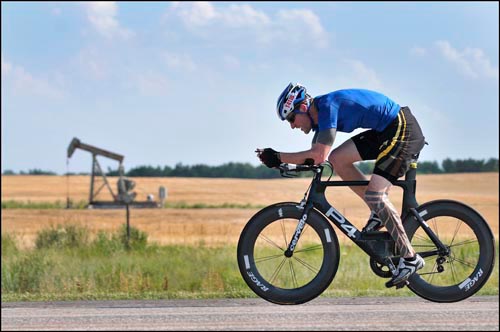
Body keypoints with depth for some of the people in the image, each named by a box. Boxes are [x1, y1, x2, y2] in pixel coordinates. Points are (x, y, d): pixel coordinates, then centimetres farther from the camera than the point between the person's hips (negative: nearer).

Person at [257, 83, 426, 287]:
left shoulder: (327, 106, -19)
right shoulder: (320, 113, 11)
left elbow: (319, 156, -27)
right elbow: (313, 156, 13)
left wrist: (279, 158, -21)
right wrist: (277, 159, 0)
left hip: (403, 129, -10)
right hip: (385, 132, 10)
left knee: (374, 194, -17)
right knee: (337, 158, 3)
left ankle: (410, 258, -13)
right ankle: (380, 213, 9)